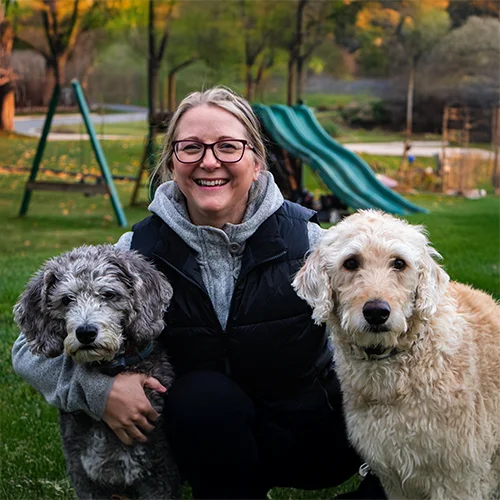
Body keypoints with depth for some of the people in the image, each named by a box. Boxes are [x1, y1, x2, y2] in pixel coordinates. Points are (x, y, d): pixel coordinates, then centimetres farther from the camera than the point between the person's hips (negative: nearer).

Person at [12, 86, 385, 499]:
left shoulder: (304, 238, -10)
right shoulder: (140, 250, -10)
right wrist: (96, 386, -28)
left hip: (318, 437, 0)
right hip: (211, 443, 0)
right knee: (202, 392, -33)